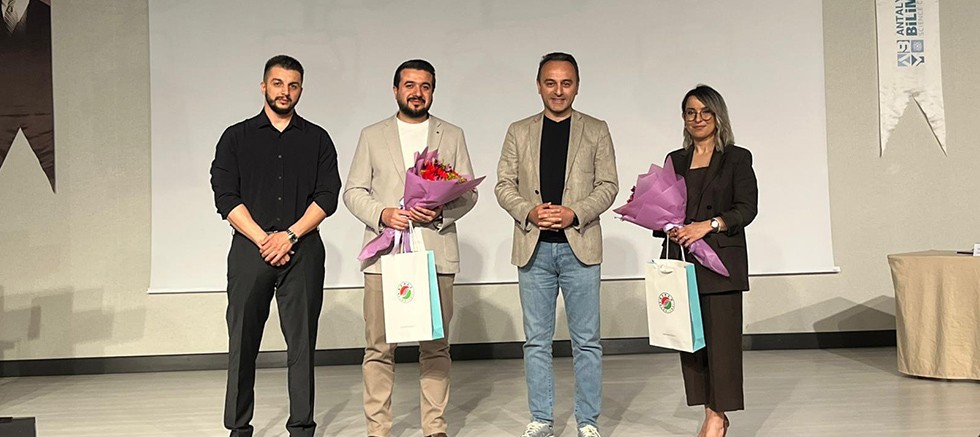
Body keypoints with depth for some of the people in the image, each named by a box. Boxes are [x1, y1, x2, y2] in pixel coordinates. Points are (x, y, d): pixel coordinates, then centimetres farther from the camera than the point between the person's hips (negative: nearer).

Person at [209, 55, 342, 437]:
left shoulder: (317, 139, 11)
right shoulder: (236, 137, 10)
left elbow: (327, 196, 1)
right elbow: (226, 198, 1)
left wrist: (290, 235, -11)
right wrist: (263, 240, -10)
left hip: (302, 251, 0)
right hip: (249, 249, 0)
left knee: (302, 344, 1)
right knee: (242, 343, 2)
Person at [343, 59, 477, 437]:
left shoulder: (452, 136, 14)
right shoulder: (372, 136, 13)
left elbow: (468, 193, 10)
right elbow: (353, 192, 9)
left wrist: (441, 212, -10)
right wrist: (381, 214, -10)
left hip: (436, 254, 1)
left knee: (435, 346, 4)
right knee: (379, 348, 0)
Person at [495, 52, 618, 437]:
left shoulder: (596, 131, 7)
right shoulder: (519, 132, 10)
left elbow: (608, 185, 2)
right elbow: (504, 185, 7)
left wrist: (575, 213, -13)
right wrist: (528, 211, -12)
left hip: (580, 245, -1)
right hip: (533, 247, 2)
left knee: (586, 341, 4)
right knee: (536, 340, 7)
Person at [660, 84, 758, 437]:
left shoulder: (737, 158, 4)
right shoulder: (675, 160, 16)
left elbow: (747, 208, -6)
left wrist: (708, 225, -19)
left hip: (721, 259, -4)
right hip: (682, 259, 4)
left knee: (721, 333, -7)